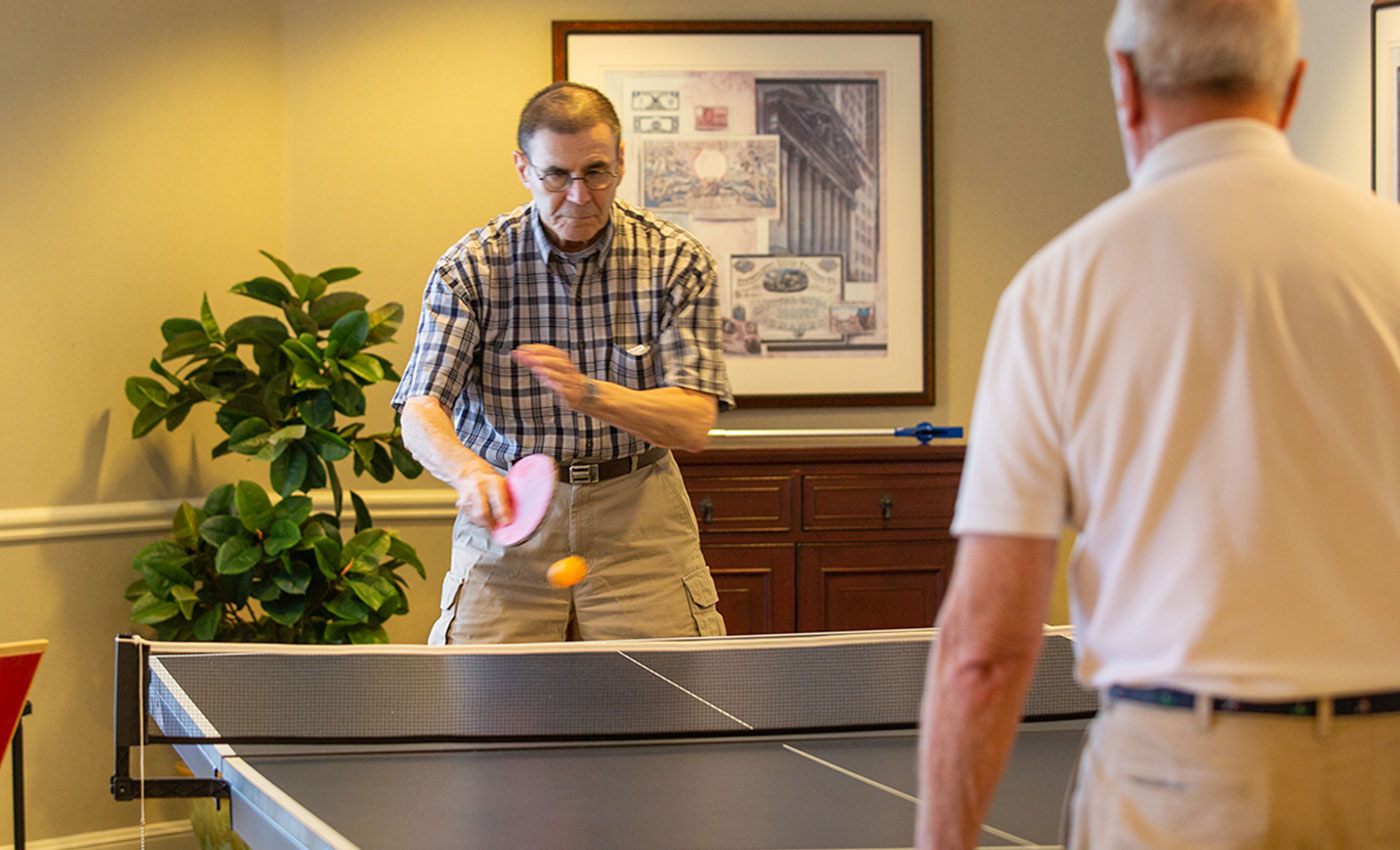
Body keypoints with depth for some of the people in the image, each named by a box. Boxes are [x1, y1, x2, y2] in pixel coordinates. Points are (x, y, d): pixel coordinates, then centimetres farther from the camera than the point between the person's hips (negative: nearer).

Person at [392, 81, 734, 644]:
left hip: (638, 522, 0)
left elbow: (694, 424, -14)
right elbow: (420, 413, -15)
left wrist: (587, 393, -32)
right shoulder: (469, 268, -7)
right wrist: (469, 472, -37)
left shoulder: (677, 262, -6)